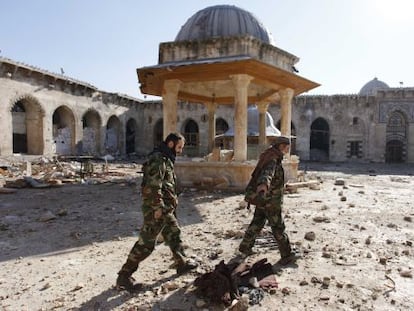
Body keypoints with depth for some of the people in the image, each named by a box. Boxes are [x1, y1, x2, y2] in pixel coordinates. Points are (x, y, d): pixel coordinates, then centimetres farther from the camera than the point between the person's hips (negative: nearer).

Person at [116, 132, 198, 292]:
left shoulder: (166, 159, 15)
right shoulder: (158, 159, -18)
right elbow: (153, 186, -25)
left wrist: (171, 203, 22)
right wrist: (158, 207, -23)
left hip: (166, 209, 10)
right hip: (156, 209, -10)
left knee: (174, 234, 21)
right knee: (146, 243, -5)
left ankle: (181, 263, 37)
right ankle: (124, 276, 5)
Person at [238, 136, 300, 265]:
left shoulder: (273, 156, 9)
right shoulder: (273, 159, -22)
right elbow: (268, 171, -45)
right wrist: (264, 183, -66)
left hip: (263, 198, 10)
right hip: (270, 200, -10)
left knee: (257, 223, 18)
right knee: (278, 227, 0)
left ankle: (245, 247, 28)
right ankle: (287, 256, 11)